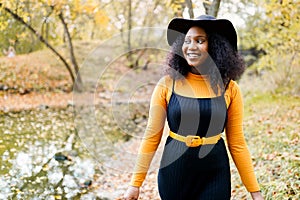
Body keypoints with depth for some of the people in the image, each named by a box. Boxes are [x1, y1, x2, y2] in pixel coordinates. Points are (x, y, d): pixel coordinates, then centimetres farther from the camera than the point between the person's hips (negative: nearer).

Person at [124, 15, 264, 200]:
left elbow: (237, 143, 1)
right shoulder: (167, 84, -7)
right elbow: (152, 136, -3)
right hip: (173, 172, 0)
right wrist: (136, 183, -2)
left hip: (215, 176, 0)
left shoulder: (229, 89, -5)